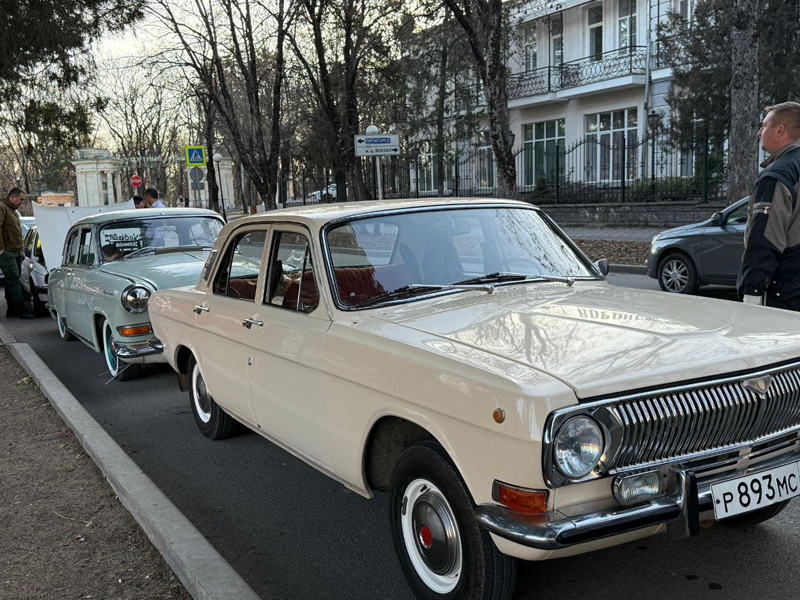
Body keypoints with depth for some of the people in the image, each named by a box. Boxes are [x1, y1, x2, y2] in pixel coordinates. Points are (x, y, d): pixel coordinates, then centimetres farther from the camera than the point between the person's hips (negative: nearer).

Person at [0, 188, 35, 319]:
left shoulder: (14, 211, 23)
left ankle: (12, 309, 15)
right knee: (14, 280, -12)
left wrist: (21, 250, 22)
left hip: (16, 252, 10)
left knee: (12, 280, 11)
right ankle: (22, 309, -15)